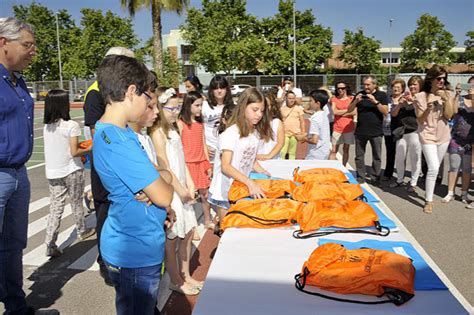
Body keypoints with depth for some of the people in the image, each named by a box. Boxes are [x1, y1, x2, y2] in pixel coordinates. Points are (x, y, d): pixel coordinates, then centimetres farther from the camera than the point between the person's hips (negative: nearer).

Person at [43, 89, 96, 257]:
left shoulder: (46, 126, 3)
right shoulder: (72, 125, -15)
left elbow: (57, 148, 5)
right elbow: (74, 152, -17)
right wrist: (89, 149, -1)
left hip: (52, 172, 4)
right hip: (71, 171, -4)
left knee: (55, 207, 8)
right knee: (76, 203, 15)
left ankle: (50, 245, 4)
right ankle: (82, 231, 35)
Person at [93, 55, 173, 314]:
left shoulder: (109, 131, 5)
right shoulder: (119, 142, -27)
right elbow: (164, 197, -25)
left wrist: (159, 178, -11)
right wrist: (165, 181, -3)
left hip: (132, 246, 9)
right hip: (136, 253, -9)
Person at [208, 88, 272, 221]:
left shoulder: (257, 133, 2)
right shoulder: (231, 133, -20)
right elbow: (225, 167, -24)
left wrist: (263, 173, -7)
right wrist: (250, 182, -34)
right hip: (224, 193, -6)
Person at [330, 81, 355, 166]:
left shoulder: (351, 98, 4)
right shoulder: (334, 99, 6)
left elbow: (354, 112, -9)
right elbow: (335, 111, -9)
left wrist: (340, 113, -8)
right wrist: (348, 110, -5)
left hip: (348, 128, 0)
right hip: (337, 128, 0)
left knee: (346, 149, 8)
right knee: (334, 150, -1)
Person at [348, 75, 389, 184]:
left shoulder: (381, 95, 2)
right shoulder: (360, 94, 8)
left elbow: (386, 112, -7)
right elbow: (349, 110, 8)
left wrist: (375, 101, -17)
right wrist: (356, 101, -10)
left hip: (376, 131, -2)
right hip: (360, 131, 2)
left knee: (377, 157, 5)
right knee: (359, 156, 6)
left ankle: (376, 178, 16)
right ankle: (360, 178, 15)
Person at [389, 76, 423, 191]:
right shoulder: (403, 97, 14)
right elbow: (393, 114, 10)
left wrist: (413, 100, -17)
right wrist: (399, 104, -8)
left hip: (415, 131, -4)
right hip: (401, 132, 4)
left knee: (415, 158, 0)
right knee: (399, 158, 9)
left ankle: (413, 183, 10)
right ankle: (399, 180, 25)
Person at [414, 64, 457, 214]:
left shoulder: (448, 95, 2)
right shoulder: (421, 96, -8)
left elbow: (449, 116, -6)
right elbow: (420, 120, -9)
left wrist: (446, 99, -17)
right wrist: (428, 108, -26)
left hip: (443, 135, 4)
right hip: (428, 136, -4)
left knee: (434, 168, 13)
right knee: (434, 168, -14)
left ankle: (428, 192, 33)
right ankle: (429, 201, -4)